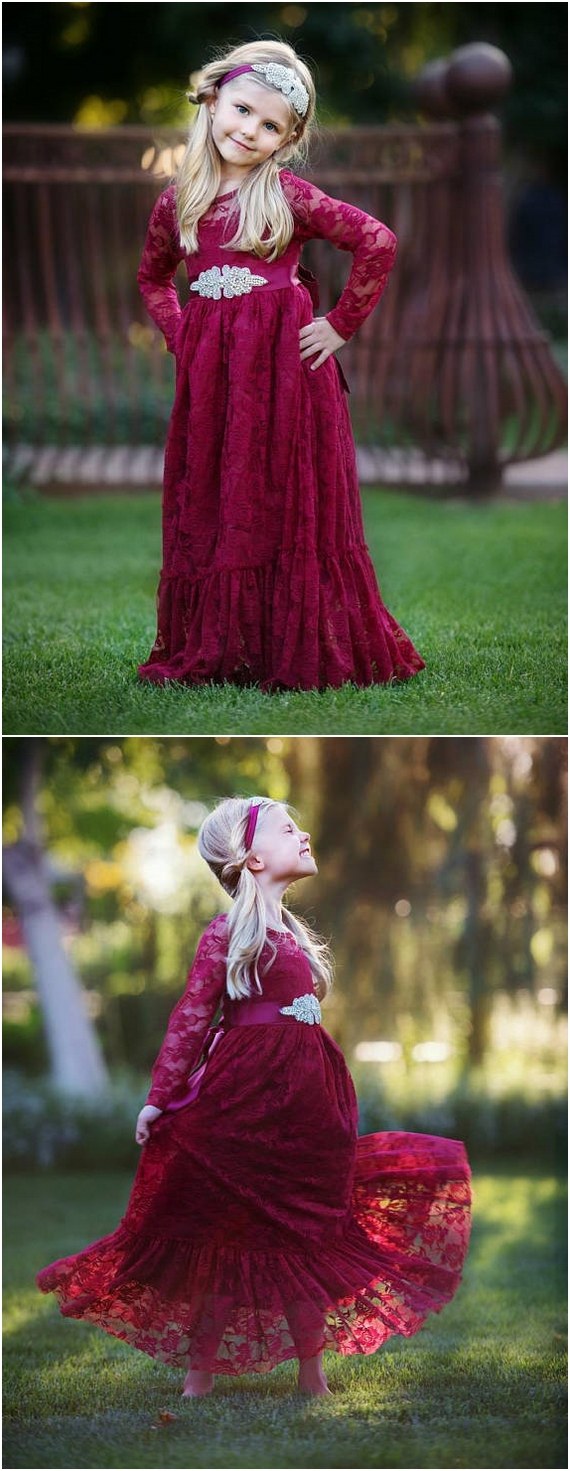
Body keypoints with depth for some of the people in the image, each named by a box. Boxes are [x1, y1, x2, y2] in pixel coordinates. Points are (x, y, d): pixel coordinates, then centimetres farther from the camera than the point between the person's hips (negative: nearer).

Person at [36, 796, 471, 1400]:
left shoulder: (294, 936, 16)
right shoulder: (227, 934, -6)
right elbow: (190, 1016, -8)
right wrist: (160, 1098, -11)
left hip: (302, 1108, 7)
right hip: (241, 1100, -7)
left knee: (306, 1236, 7)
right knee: (232, 1235, -2)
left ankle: (311, 1374, 13)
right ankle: (199, 1372, 7)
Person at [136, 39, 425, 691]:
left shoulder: (287, 196, -6)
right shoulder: (178, 200, 6)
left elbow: (378, 244, -10)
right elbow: (152, 278, 24)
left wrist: (340, 325, -8)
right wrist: (181, 337, 9)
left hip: (285, 369, -4)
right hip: (208, 378, 4)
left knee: (287, 510, 1)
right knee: (207, 511, 7)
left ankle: (300, 652, 9)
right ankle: (211, 648, 16)